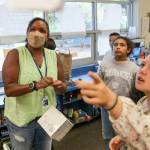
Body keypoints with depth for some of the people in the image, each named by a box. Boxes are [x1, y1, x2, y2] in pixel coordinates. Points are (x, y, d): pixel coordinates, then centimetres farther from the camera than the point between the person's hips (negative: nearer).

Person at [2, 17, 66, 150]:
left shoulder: (53, 56, 1)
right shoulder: (15, 54, -11)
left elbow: (63, 87, 5)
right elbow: (8, 89, -19)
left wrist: (60, 86, -18)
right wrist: (35, 85, -33)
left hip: (47, 117, 4)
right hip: (21, 119, -4)